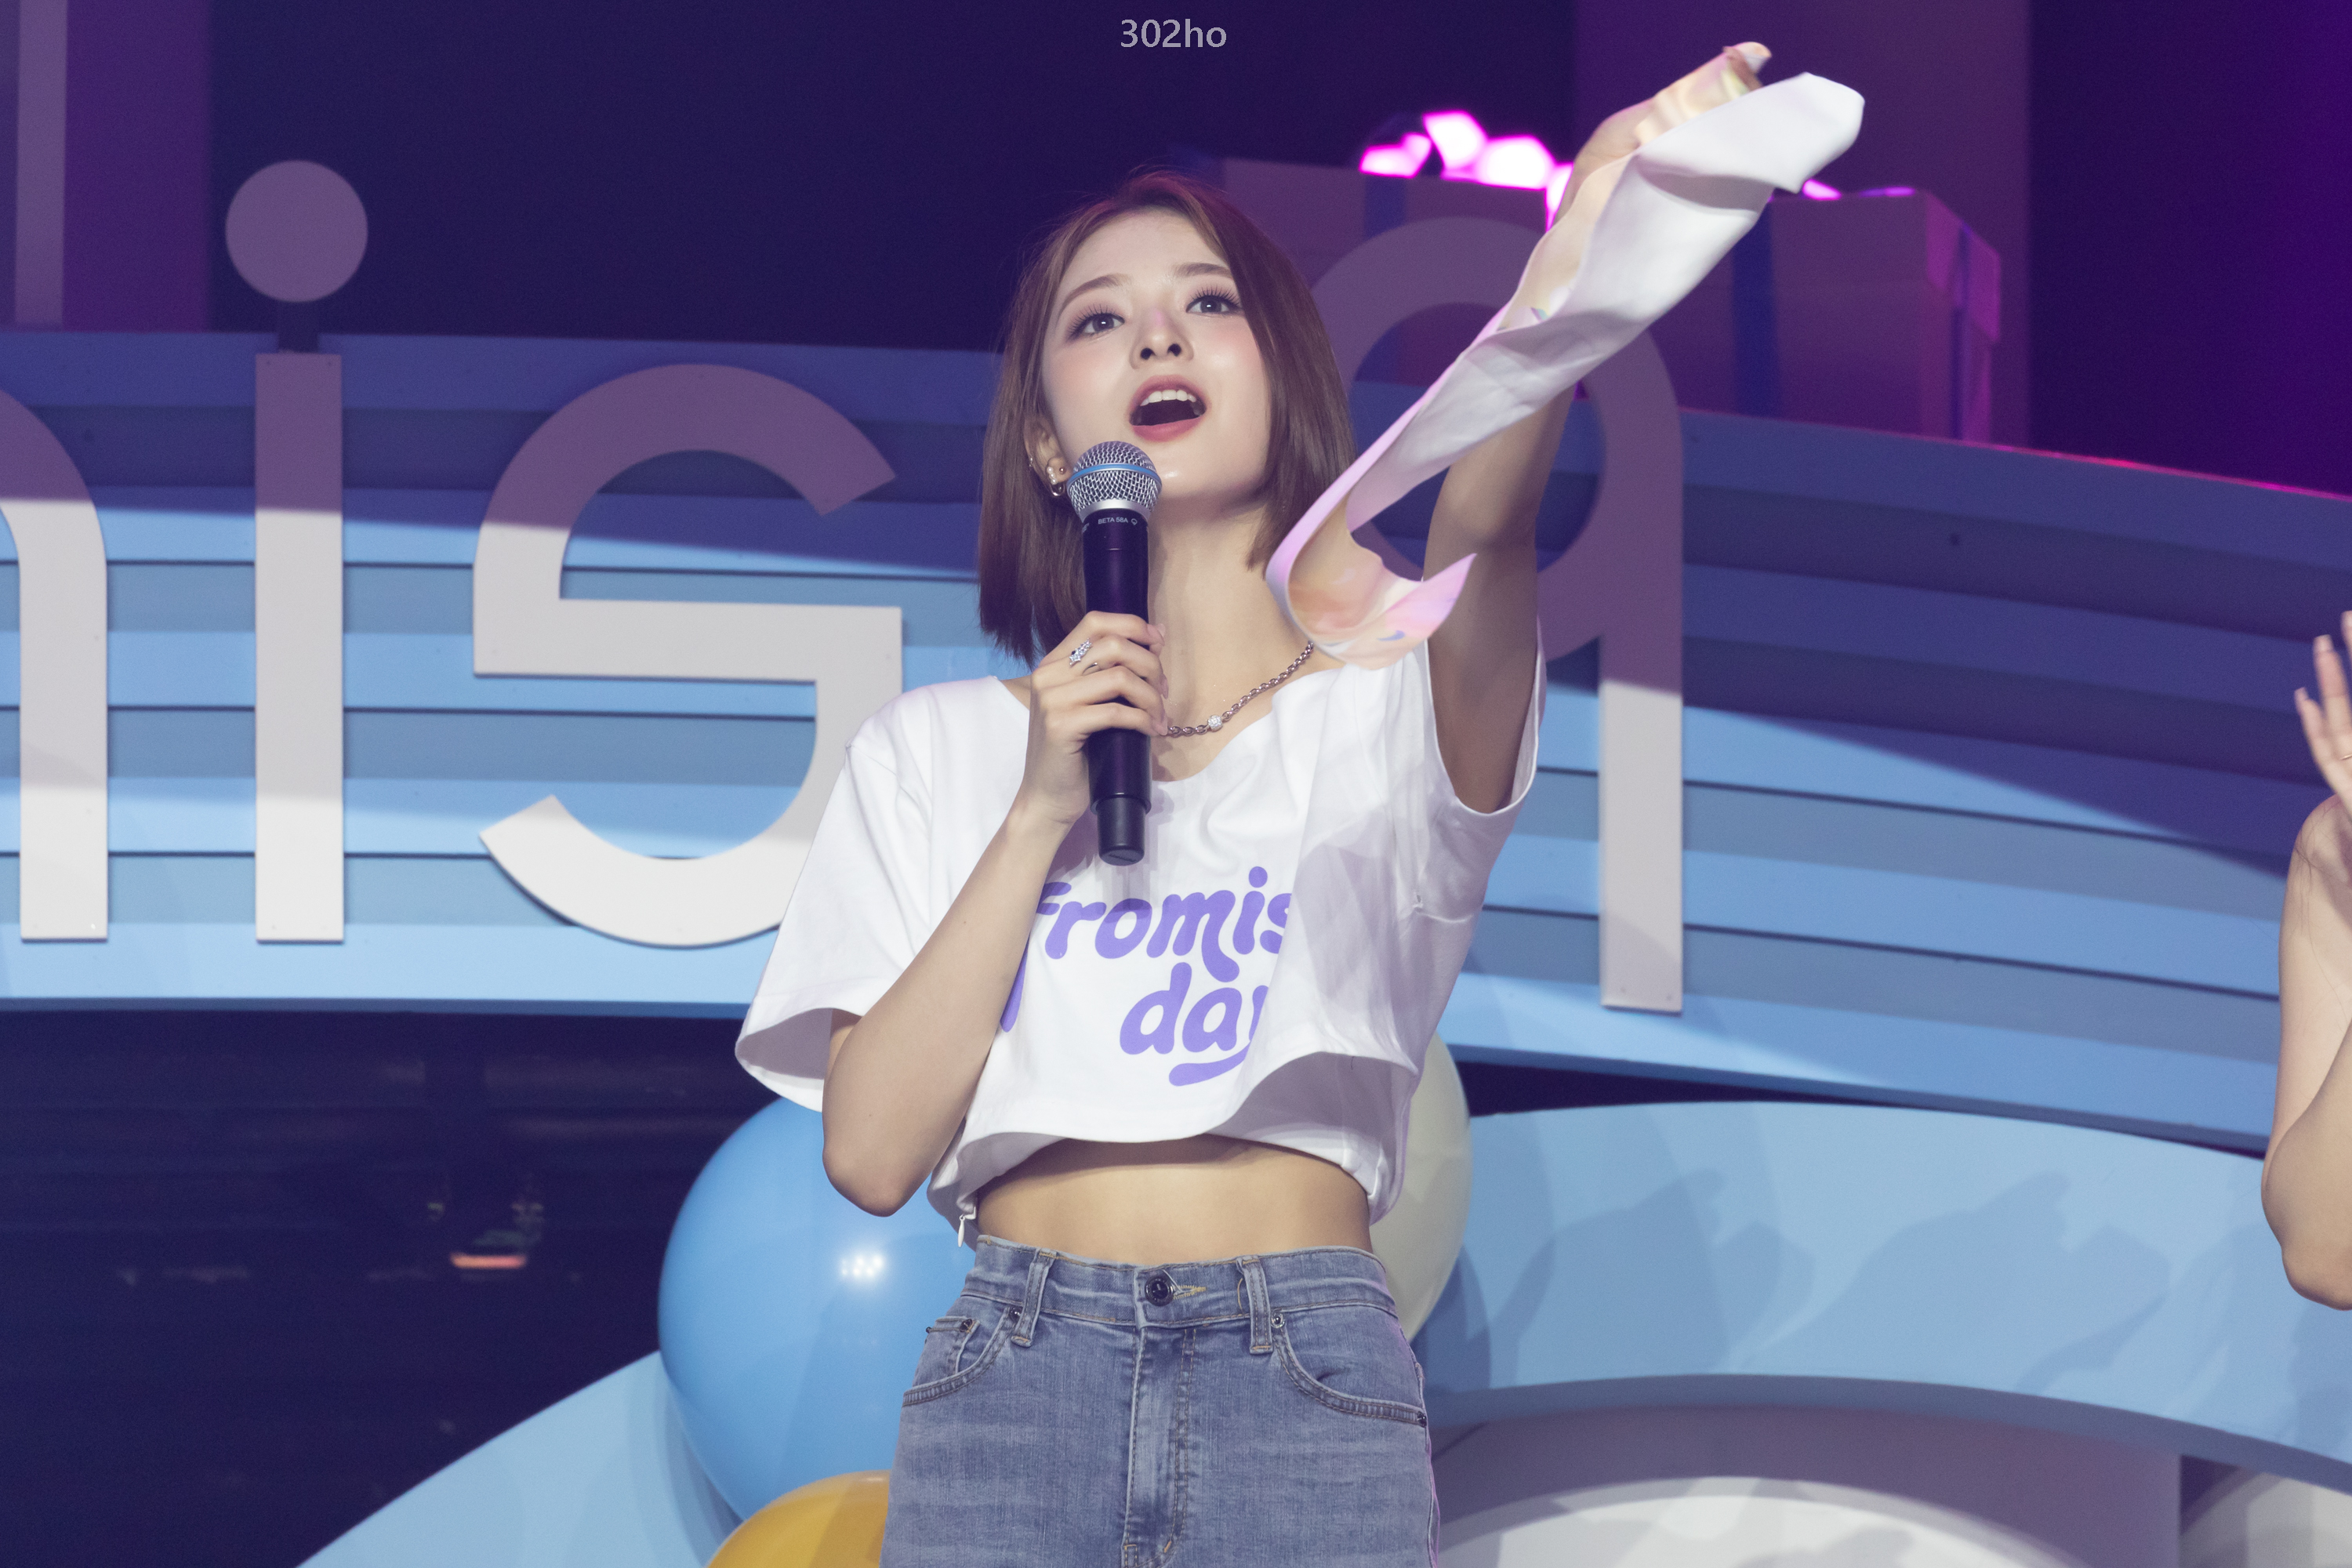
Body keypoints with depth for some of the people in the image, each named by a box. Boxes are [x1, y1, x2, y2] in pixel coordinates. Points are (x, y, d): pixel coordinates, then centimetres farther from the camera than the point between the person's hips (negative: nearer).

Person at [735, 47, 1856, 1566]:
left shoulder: (1396, 698, 7)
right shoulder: (935, 751, 12)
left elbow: (1486, 528, -17)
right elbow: (872, 1150, 2)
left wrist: (1565, 277, -36)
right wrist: (1041, 814, -5)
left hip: (1310, 1388, -1)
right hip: (1015, 1374, 1)